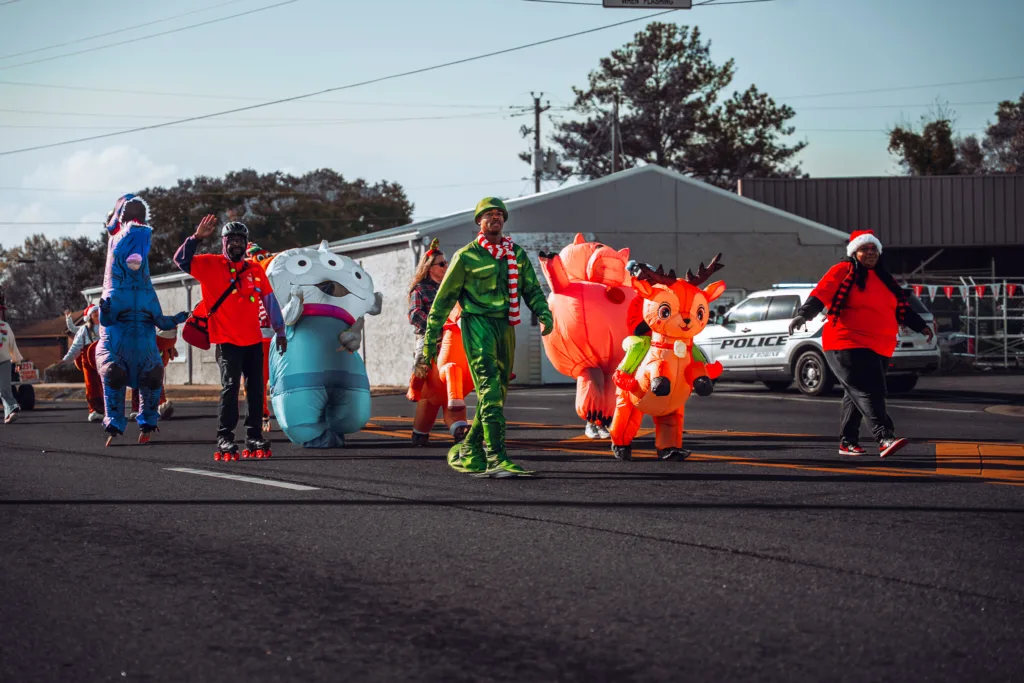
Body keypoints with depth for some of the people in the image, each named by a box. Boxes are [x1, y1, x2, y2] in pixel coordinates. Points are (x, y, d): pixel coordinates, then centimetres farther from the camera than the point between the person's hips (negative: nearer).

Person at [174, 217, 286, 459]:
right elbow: (181, 260, -9)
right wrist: (197, 237, -20)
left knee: (256, 389, 5)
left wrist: (280, 331, 13)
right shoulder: (211, 264, 2)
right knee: (230, 387, -11)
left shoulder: (255, 271, 11)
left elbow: (270, 301, 15)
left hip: (254, 341, 4)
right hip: (227, 341, -4)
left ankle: (254, 436, 13)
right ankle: (224, 438, -7)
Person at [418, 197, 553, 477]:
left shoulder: (517, 254, 15)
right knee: (489, 389, -19)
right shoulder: (466, 256, 1)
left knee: (497, 394, 9)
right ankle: (496, 458, -27)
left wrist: (544, 315, -9)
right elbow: (444, 299, 3)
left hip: (506, 327, 6)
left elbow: (532, 289, 13)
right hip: (477, 324, -6)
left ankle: (467, 452, 24)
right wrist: (430, 341, 1)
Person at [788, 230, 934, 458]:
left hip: (878, 349, 7)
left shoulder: (884, 279, 21)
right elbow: (820, 295, -12)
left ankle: (847, 443, 18)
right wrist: (803, 315, -27)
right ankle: (885, 438, -27)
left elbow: (902, 309, 26)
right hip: (847, 345, -7)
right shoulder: (843, 272, -1)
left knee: (856, 396, 11)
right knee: (868, 392, -18)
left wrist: (921, 326, 18)